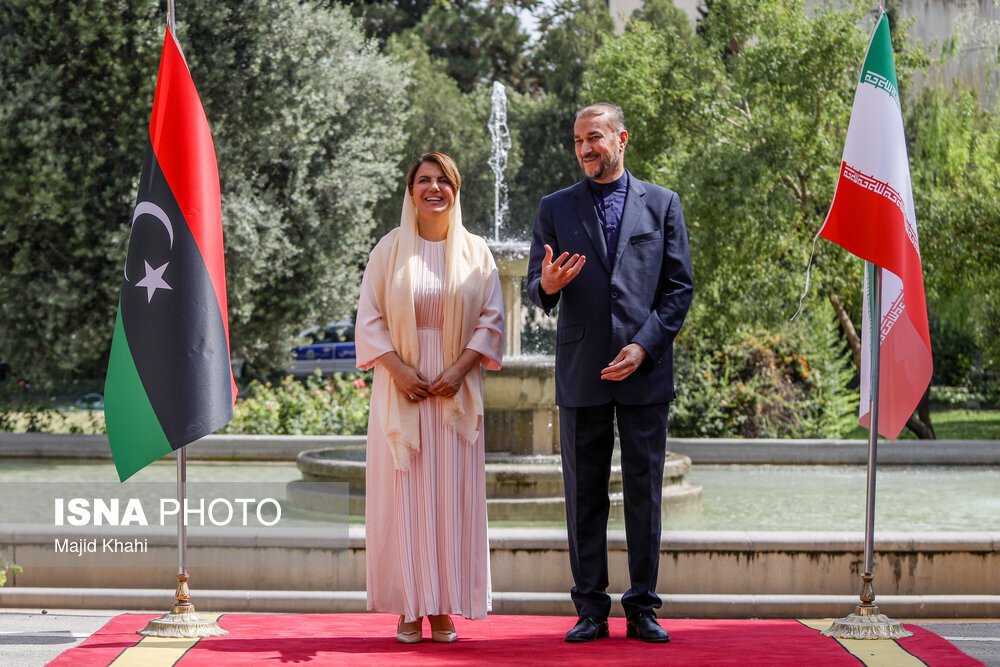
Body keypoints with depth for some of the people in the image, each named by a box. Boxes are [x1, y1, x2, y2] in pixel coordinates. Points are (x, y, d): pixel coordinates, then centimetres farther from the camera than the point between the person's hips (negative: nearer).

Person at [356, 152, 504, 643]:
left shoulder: (475, 252, 7)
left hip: (455, 391, 1)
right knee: (404, 493, -3)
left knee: (452, 493, -1)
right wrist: (398, 369, -11)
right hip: (401, 387, 0)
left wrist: (460, 368, -10)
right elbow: (369, 318, 2)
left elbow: (492, 320, 3)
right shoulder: (389, 250, 5)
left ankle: (445, 608, 3)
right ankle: (410, 608, 1)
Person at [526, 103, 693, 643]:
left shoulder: (662, 204, 8)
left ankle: (642, 607, 8)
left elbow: (679, 288, 5)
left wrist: (644, 346, -7)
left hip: (645, 372, -1)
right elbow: (535, 292, 9)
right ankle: (591, 609, 8)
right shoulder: (556, 209, 10)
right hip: (581, 375, 1)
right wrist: (548, 285, -15)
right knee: (584, 496, 3)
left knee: (644, 492, 2)